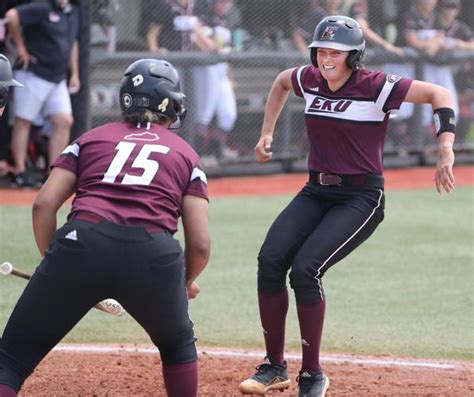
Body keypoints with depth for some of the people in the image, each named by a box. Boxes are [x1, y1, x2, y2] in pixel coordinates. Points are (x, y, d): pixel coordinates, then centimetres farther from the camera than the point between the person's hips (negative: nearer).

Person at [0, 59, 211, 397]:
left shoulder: (92, 138, 26)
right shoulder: (186, 154, 25)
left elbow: (44, 204, 12)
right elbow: (200, 244, 17)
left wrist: (53, 262, 23)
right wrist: (187, 282, 37)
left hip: (81, 244, 0)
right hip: (153, 253, 0)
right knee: (178, 344, 31)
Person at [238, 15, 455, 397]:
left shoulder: (375, 86, -15)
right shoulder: (310, 80, 3)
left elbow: (438, 93, -19)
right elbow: (281, 81, 27)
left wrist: (446, 150, -29)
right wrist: (267, 132, 22)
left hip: (361, 197, -6)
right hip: (316, 191, 6)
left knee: (305, 269, -23)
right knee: (270, 260, -14)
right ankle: (275, 366, -1)